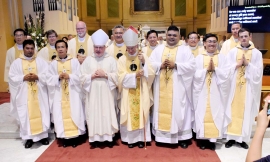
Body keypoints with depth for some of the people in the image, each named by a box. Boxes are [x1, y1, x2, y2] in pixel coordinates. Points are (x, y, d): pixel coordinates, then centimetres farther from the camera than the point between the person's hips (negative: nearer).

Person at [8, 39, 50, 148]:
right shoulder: (16, 62, 5)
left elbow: (47, 75, -1)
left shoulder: (41, 61, 6)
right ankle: (29, 138, 12)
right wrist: (24, 78, -15)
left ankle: (43, 135, 15)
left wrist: (37, 77, -17)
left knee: (41, 113, 3)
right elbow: (12, 77, -1)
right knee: (26, 115, 1)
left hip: (39, 93, 0)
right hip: (24, 94, 0)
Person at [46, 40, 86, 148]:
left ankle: (74, 136, 9)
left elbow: (79, 77, -3)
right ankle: (64, 137, 13)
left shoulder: (74, 61, 2)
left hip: (72, 93, -2)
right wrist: (58, 77, -14)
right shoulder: (53, 64, 8)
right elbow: (49, 79, 2)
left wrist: (69, 76, -17)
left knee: (74, 114, -1)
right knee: (61, 115, 2)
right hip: (59, 94, 2)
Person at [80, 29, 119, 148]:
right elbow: (82, 77, 3)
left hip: (106, 93, -1)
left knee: (107, 113, 2)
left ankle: (109, 137, 13)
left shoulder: (111, 59, 2)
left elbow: (116, 76, -3)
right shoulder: (88, 60, 6)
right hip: (93, 93, 1)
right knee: (94, 113, 3)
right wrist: (92, 75, -12)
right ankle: (94, 138, 13)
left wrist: (105, 75, -13)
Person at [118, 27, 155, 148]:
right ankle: (130, 138, 17)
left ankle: (141, 138, 17)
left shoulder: (144, 56, 1)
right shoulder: (122, 59, 0)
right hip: (128, 94, 0)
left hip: (141, 93, 0)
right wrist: (134, 75, -20)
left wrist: (144, 63, -19)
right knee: (129, 115, 5)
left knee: (141, 114, 5)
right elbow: (121, 77, -9)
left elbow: (151, 74, -5)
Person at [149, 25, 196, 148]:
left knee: (179, 109, 1)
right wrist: (160, 65, -13)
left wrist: (175, 65, -16)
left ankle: (183, 136, 13)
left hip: (178, 87, -2)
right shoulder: (158, 49, 12)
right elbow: (150, 64, 4)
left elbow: (191, 66, -6)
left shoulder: (185, 50, 4)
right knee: (162, 109, 6)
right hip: (162, 87, 3)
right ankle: (162, 135, 18)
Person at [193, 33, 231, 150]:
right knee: (202, 113, 2)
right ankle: (202, 138, 13)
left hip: (217, 91, 1)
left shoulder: (222, 57, 5)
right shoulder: (199, 58, 3)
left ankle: (212, 139, 14)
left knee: (215, 113, 2)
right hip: (202, 91, 0)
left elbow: (226, 74, -5)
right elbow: (195, 75, -7)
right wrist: (206, 69, -16)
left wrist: (215, 68, -15)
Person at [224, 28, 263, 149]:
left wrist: (247, 64, -13)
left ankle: (243, 138, 14)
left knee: (246, 112, 4)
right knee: (233, 110, 2)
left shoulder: (257, 53, 3)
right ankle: (231, 137, 11)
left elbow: (258, 72, -3)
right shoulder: (232, 52, 4)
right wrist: (238, 64, -13)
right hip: (234, 86, 0)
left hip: (249, 87, 0)